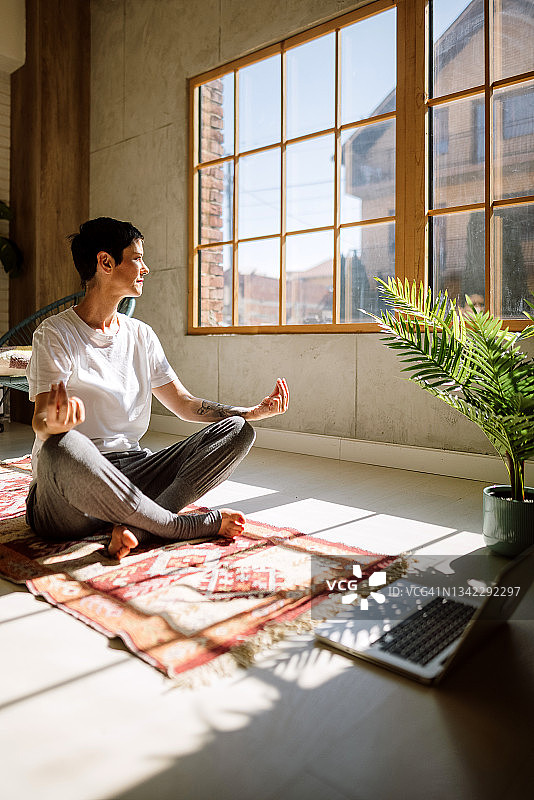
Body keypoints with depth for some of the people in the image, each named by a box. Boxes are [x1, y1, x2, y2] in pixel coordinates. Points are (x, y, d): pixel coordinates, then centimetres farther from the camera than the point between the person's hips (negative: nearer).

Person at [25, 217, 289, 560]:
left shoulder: (141, 335, 13)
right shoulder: (55, 335, -4)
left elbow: (184, 403, 16)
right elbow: (41, 421, -15)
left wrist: (255, 411, 5)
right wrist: (52, 422, -42)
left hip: (131, 470, 6)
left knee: (237, 430, -10)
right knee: (64, 445, -41)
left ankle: (135, 526, -29)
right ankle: (197, 524, -24)